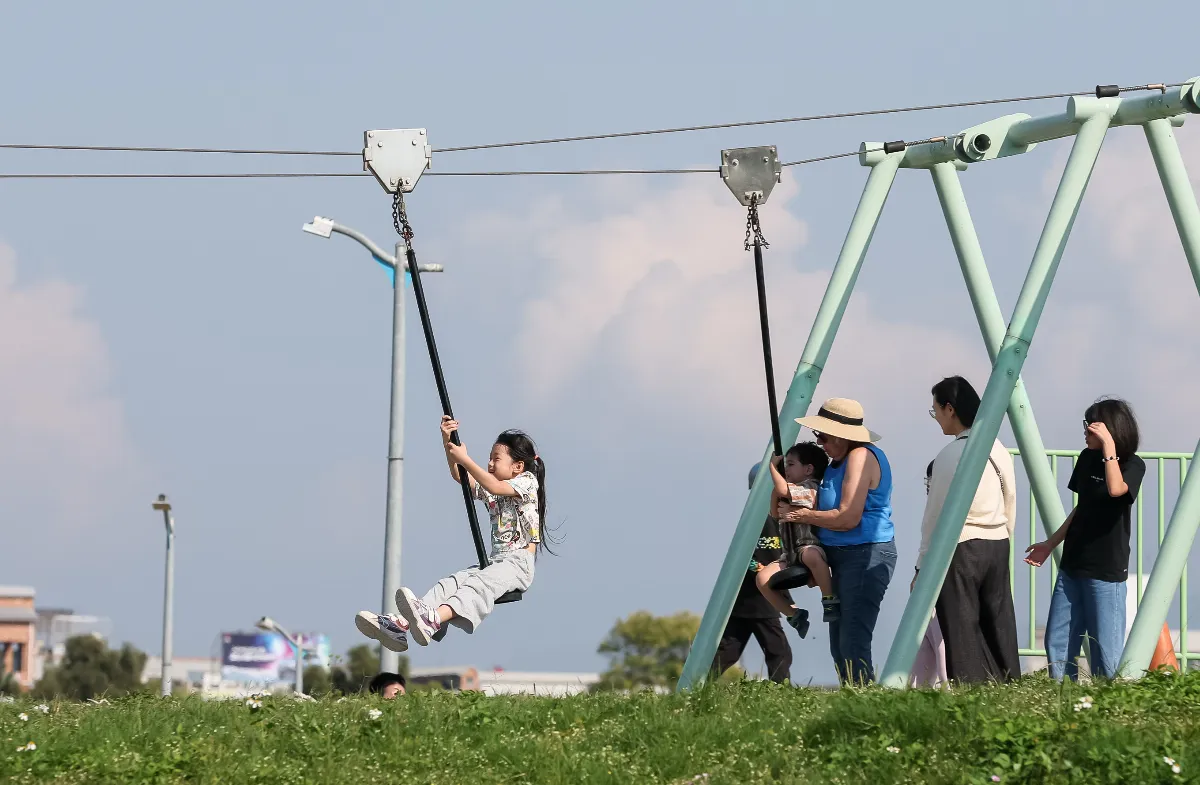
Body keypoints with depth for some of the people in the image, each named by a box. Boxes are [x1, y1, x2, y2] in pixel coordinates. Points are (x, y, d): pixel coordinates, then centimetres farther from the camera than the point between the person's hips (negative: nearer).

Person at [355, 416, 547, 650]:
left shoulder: (527, 482, 0)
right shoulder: (490, 491, 22)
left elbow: (494, 486, -18)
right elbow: (459, 476, 12)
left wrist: (465, 459, -18)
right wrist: (447, 441, -2)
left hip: (519, 562, -8)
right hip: (494, 560, 8)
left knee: (480, 583, -36)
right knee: (451, 583, -19)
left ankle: (433, 619, -66)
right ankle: (401, 623, -44)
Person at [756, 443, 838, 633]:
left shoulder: (810, 489, -11)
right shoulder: (793, 492, 18)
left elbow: (783, 490, -27)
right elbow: (775, 511, 16)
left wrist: (773, 466, -13)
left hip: (812, 547, -8)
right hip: (792, 554, 8)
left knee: (810, 555, -45)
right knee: (763, 578, -14)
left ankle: (830, 601, -30)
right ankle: (794, 614, 0)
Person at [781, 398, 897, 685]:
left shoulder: (861, 457, -15)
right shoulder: (838, 461, 16)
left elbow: (848, 518, -21)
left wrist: (801, 515, -11)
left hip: (867, 556, -11)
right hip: (843, 556, 11)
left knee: (852, 643, -16)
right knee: (839, 646, 9)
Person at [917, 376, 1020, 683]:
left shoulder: (950, 456, -13)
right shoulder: (1000, 452, 8)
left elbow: (935, 518, -10)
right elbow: (1010, 512, 13)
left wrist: (922, 568, -4)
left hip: (959, 549, -7)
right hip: (998, 546, 7)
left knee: (962, 634, -4)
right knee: (998, 627, 9)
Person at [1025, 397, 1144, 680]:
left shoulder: (1133, 465, -9)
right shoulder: (1088, 458, 10)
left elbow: (1115, 488, -32)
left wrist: (1108, 445, -27)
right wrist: (1050, 544, 18)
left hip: (1107, 570, -7)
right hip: (1072, 566, 7)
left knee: (1106, 650, -6)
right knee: (1057, 644, 6)